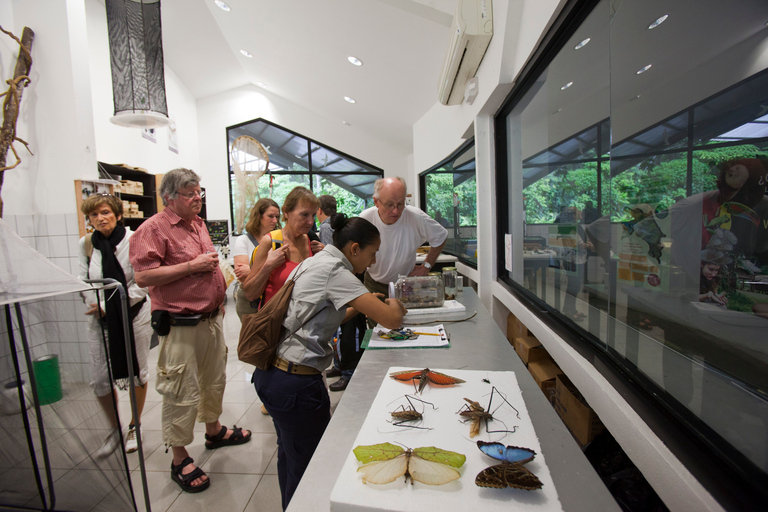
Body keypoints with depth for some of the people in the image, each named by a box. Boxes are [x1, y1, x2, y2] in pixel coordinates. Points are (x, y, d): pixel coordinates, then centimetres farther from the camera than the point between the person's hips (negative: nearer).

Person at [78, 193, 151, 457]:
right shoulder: (86, 244, 2)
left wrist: (108, 305, -16)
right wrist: (97, 307, -11)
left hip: (134, 315, -3)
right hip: (100, 320, 4)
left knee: (137, 372, 10)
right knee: (99, 380, 6)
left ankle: (135, 426, 33)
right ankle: (115, 428, 32)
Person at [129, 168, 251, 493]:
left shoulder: (198, 224, 13)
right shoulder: (154, 228, -12)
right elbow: (143, 276, -21)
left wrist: (219, 290, 16)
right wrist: (192, 266, -22)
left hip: (210, 318, 8)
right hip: (180, 325, -8)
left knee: (214, 380, 22)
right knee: (182, 393, 2)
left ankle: (214, 430, 44)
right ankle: (179, 460, 22)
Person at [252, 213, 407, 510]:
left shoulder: (314, 262, 9)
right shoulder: (333, 269, -19)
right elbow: (392, 320, -23)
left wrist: (361, 306, 12)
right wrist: (394, 305, 0)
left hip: (270, 373, 10)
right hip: (295, 383, -10)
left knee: (289, 455, 28)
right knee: (310, 465, 11)